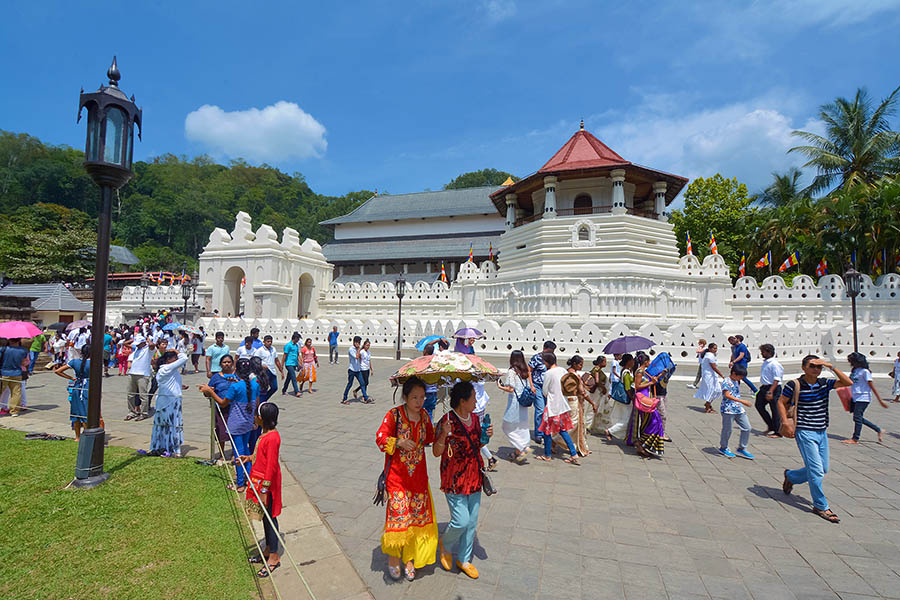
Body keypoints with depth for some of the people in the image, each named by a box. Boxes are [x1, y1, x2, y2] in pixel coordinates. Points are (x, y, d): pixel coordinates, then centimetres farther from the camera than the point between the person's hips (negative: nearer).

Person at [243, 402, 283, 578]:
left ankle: (274, 557, 19)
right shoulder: (266, 433, 4)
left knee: (269, 518, 4)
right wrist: (250, 458, 6)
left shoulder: (272, 438, -26)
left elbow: (271, 466, -25)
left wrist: (264, 491, -22)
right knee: (265, 517, 21)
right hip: (259, 481, 9)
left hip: (267, 484, -9)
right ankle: (268, 550, 37)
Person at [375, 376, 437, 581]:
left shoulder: (424, 415, 1)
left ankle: (409, 557, 31)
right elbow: (380, 438, -14)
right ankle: (393, 557, 23)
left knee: (417, 514, 11)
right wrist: (400, 443, -28)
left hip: (418, 474, 5)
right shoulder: (394, 415, -15)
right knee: (398, 512, -2)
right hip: (397, 474, -5)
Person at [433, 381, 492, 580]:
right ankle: (445, 545, 29)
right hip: (454, 480, -7)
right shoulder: (447, 421, -19)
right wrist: (443, 435, -33)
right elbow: (437, 452, -14)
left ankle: (464, 560, 35)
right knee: (461, 521, -4)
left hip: (474, 478, 7)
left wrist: (486, 436, -4)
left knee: (472, 522, 14)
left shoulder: (475, 418, 3)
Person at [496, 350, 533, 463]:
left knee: (508, 427, 6)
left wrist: (500, 386, -4)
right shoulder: (526, 370, 6)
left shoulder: (511, 371, -14)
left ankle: (522, 448, -2)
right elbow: (530, 389, 8)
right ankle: (517, 452, 21)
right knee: (521, 427, 14)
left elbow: (510, 389, -17)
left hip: (514, 402, -7)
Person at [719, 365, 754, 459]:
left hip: (739, 409, 9)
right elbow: (727, 395, -25)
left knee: (747, 428, 7)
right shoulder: (726, 382, -15)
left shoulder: (736, 381, 13)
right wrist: (742, 401, -30)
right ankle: (723, 448, 22)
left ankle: (741, 449, 19)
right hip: (728, 410, -9)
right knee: (727, 430, 3)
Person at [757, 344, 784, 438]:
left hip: (774, 388, -9)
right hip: (764, 388, 9)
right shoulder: (765, 362, 10)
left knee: (775, 410, 1)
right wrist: (762, 388, 22)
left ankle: (778, 432, 13)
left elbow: (776, 380, -21)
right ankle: (771, 426, 25)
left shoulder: (774, 364, -18)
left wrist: (770, 392, -25)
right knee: (759, 406, 12)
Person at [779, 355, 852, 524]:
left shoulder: (824, 383, 4)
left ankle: (790, 476, 36)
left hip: (822, 432, 6)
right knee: (816, 470, -5)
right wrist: (785, 422, -12)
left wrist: (831, 366, -14)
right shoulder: (794, 385, -11)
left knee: (823, 469, 13)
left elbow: (848, 382, -8)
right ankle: (821, 506, 9)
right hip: (805, 432, -6)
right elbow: (781, 402, -3)